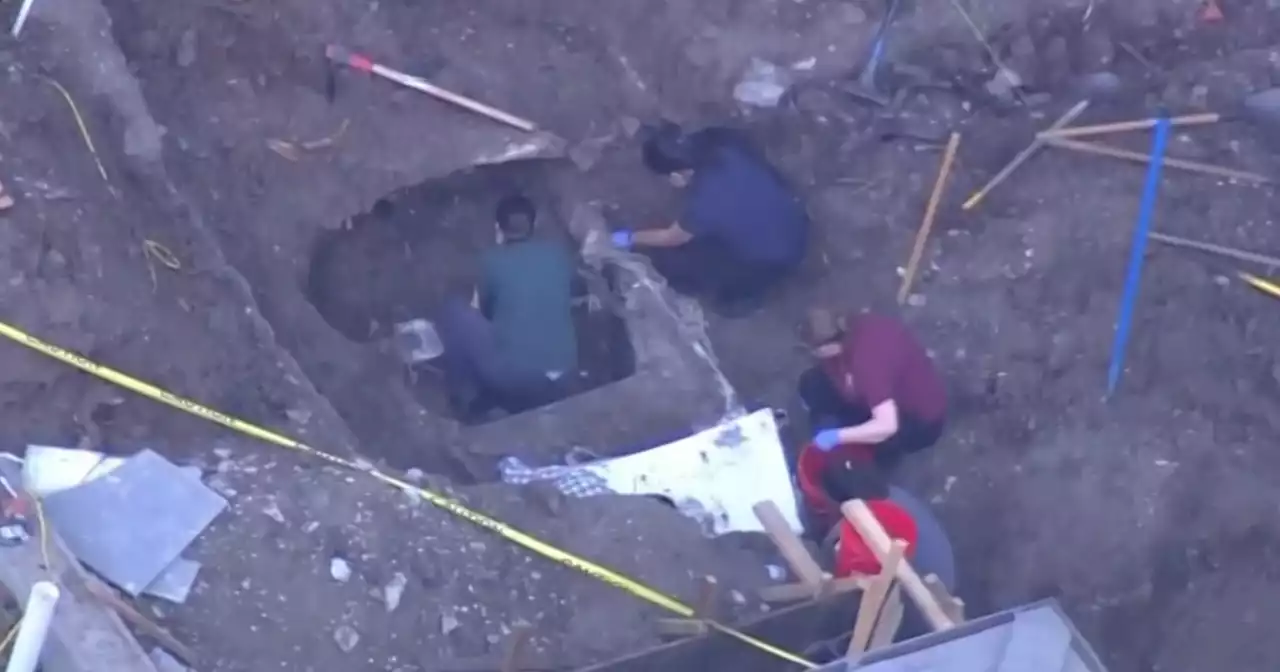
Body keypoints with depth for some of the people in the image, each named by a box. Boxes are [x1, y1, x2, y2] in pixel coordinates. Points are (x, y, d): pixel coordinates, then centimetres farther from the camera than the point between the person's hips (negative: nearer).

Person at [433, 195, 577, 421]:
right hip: (561, 373, 4)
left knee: (454, 310, 14)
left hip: (509, 374, -4)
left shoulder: (492, 259, -1)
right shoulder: (560, 253, 8)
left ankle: (468, 398, 18)